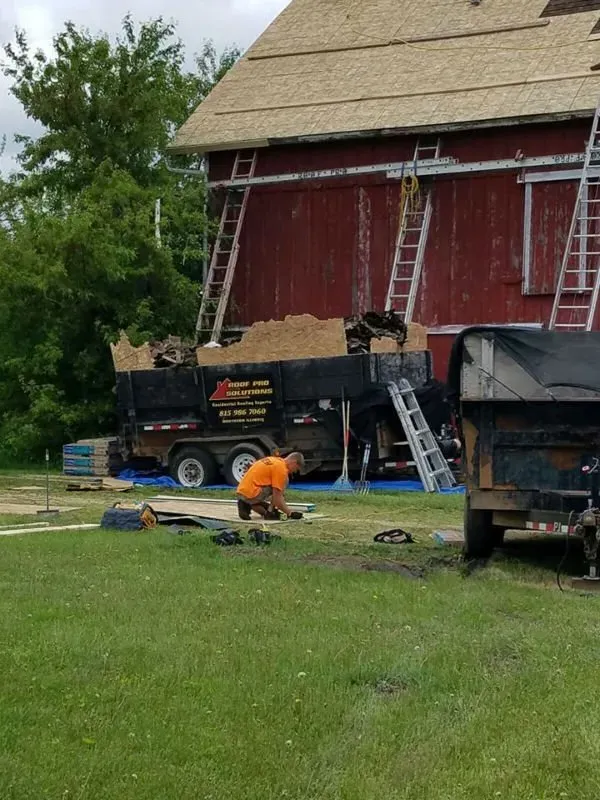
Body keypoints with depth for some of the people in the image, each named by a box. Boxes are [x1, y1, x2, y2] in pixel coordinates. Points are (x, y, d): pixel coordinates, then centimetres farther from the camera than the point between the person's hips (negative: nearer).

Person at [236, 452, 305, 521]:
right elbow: (277, 499, -11)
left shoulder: (275, 460, 20)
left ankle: (246, 505, 9)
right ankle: (270, 511, -1)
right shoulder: (282, 468, -9)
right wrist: (290, 513, -1)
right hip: (251, 494, -9)